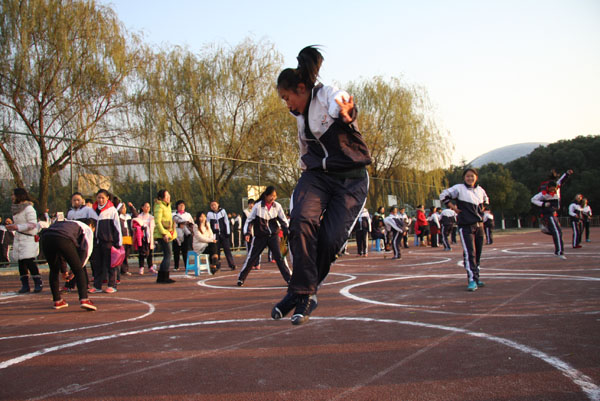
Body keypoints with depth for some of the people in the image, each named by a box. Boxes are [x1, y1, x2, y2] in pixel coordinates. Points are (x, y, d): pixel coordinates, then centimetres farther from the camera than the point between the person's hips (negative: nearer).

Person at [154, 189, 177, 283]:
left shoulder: (168, 206, 19)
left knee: (167, 255, 8)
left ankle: (161, 278, 12)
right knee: (168, 254, -12)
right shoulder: (159, 206, -10)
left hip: (167, 234, 9)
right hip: (162, 234, -9)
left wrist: (172, 233, 16)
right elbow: (157, 221, -17)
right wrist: (164, 233, -22)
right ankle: (163, 277, -9)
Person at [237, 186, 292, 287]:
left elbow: (283, 221, 5)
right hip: (260, 237, -1)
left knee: (280, 257, -6)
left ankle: (289, 277, -1)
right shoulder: (258, 206, -9)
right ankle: (241, 278, 18)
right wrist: (247, 233, -11)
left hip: (274, 236, 1)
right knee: (251, 257, 5)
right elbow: (249, 220, -2)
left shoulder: (277, 206, -3)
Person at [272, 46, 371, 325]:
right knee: (302, 221, -25)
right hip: (317, 175, 5)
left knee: (330, 239, -15)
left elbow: (339, 105, -36)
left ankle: (302, 292, 7)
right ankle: (304, 292, -18)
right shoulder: (301, 116, 16)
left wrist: (346, 114, -57)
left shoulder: (330, 95, -9)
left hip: (351, 179, -5)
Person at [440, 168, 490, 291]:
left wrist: (481, 210, 16)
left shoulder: (480, 190, 12)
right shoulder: (459, 188, -6)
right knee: (469, 253, -15)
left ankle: (476, 278, 24)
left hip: (479, 225, 6)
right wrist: (454, 208, -8)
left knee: (478, 253, 12)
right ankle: (472, 280, -14)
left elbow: (485, 200, 32)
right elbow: (444, 195, -8)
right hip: (466, 226, -6)